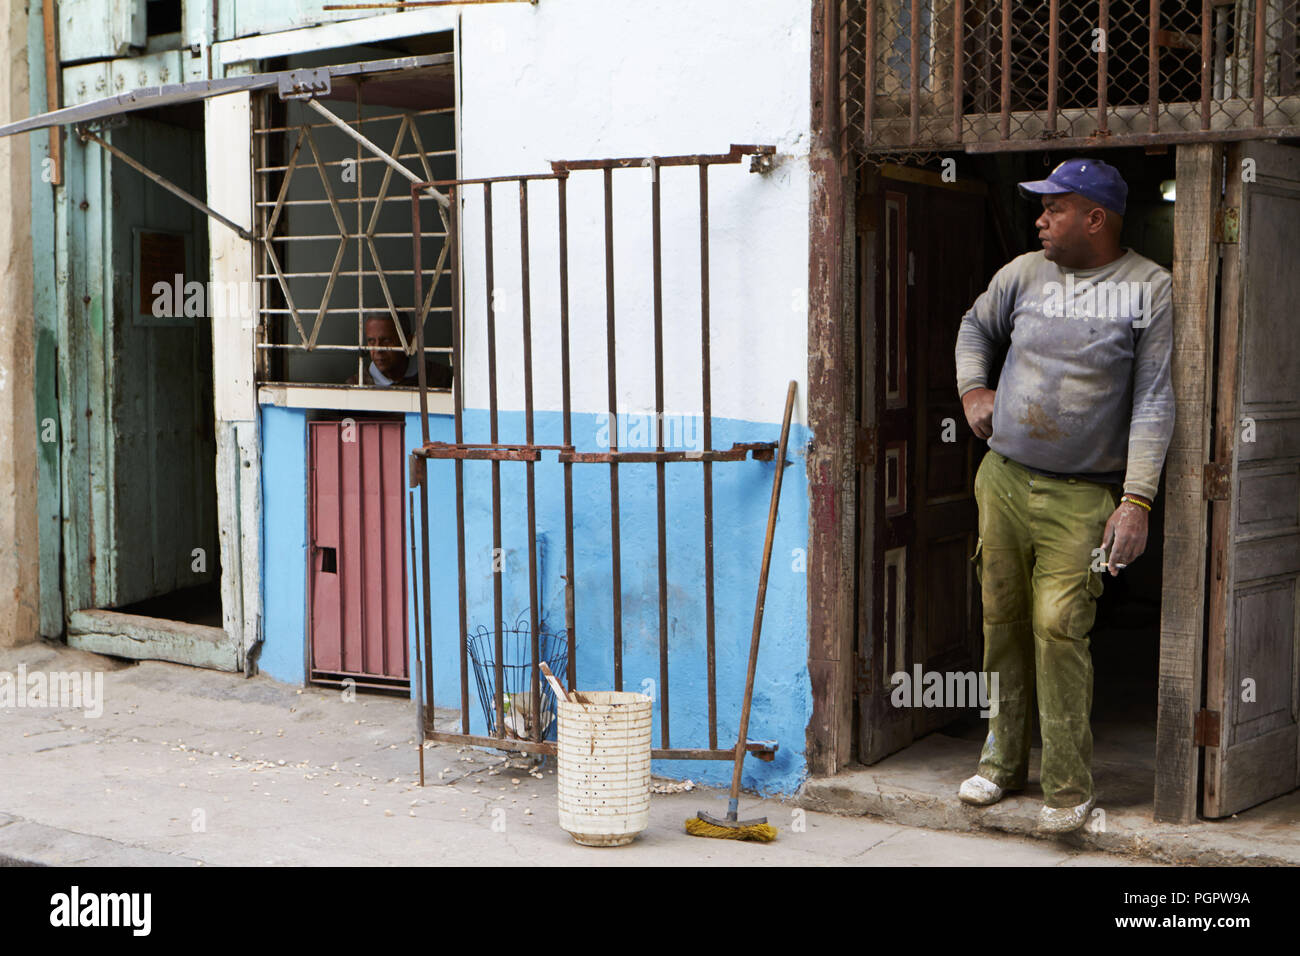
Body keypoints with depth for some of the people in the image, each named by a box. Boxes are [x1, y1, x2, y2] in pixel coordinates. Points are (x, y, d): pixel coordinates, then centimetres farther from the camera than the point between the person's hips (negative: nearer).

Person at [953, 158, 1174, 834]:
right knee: (1002, 621, 8)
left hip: (1080, 497, -4)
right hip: (1002, 479, 4)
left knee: (1059, 628, -12)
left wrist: (1137, 501, -14)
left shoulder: (1149, 287, -4)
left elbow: (1152, 402, -8)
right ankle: (1002, 760, 23)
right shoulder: (1025, 273, 8)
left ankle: (1068, 786, -1)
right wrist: (973, 390, 13)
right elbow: (975, 327, 29)